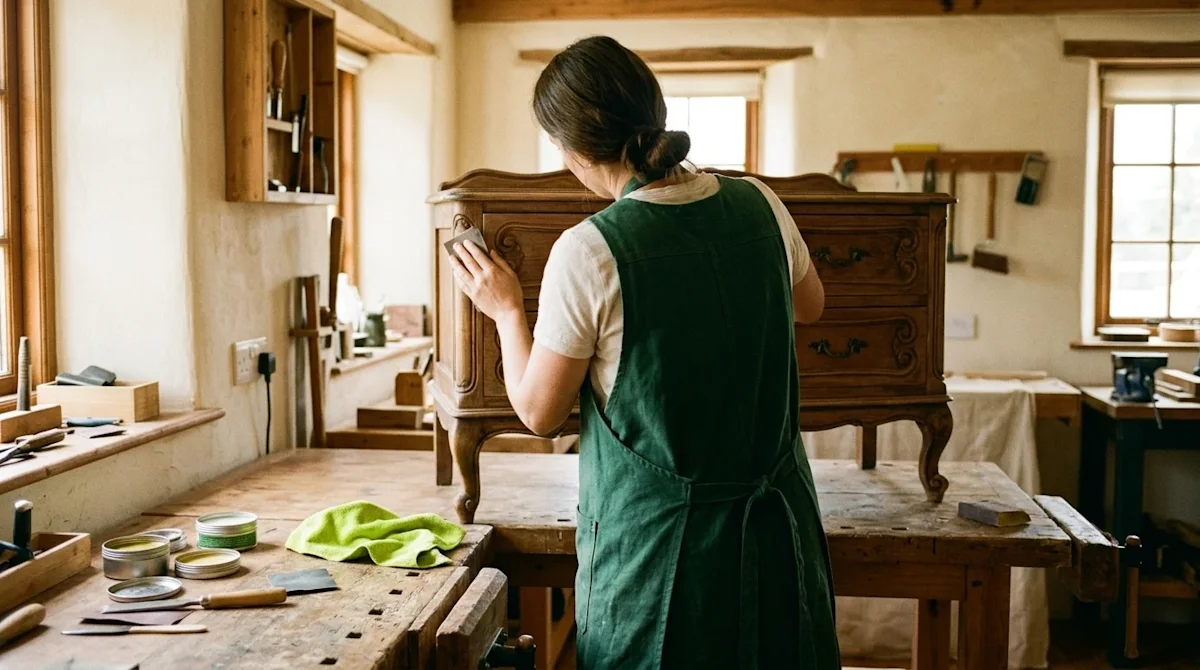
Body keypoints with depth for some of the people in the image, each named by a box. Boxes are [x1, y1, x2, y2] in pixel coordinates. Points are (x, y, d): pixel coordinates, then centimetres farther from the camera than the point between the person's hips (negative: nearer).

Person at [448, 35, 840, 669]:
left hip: (655, 539, -4)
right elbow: (810, 306, 15)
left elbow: (539, 412, -8)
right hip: (772, 525, 5)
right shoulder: (759, 205, -6)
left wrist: (507, 310, 7)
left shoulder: (587, 253, -20)